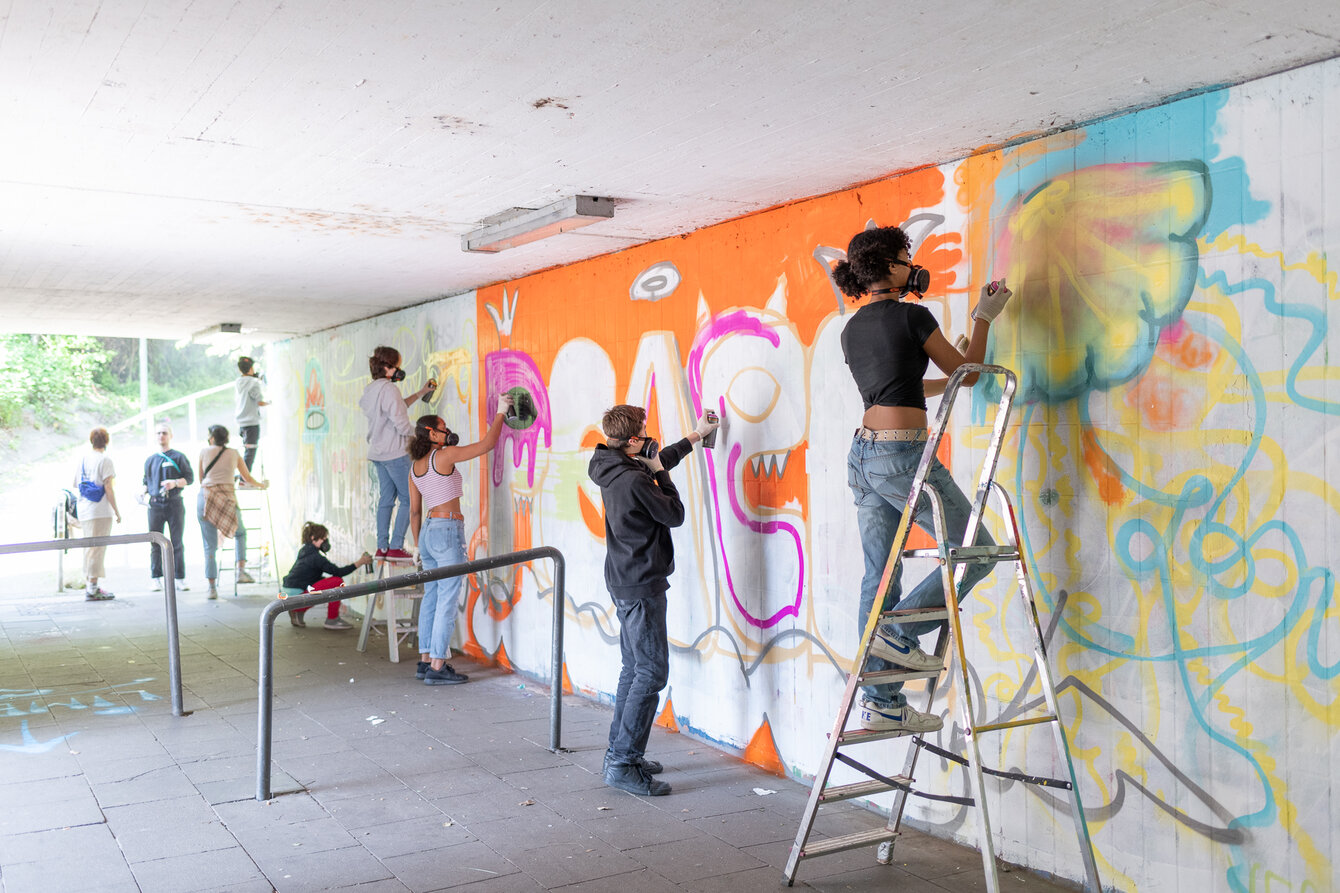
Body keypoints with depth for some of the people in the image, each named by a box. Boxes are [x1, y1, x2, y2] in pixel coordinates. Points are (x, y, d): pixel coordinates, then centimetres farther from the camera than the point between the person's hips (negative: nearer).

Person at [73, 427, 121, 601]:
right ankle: (93, 588, -8)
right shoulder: (104, 459, -8)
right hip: (101, 510, -7)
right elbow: (108, 488, -13)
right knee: (97, 549, -7)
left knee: (89, 548, 14)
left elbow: (77, 485, 18)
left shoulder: (83, 459, 13)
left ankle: (89, 585, 19)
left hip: (83, 511, 7)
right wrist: (116, 510, -9)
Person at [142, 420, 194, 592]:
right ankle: (156, 579, 4)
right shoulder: (150, 460, 16)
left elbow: (190, 478, 0)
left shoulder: (178, 457, 5)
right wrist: (144, 492, 4)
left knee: (177, 543, -2)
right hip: (155, 505, 3)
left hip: (174, 504, -3)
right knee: (155, 543, 0)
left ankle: (180, 579, 0)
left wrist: (175, 483, -17)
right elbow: (146, 481, 24)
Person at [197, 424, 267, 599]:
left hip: (205, 497, 0)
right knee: (240, 533, 27)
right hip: (227, 498, 0)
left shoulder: (204, 452, 9)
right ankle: (241, 570, 11)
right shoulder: (234, 454, 12)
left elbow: (201, 479, 18)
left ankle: (212, 588, 2)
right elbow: (248, 478, 22)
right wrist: (262, 485, 42)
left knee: (209, 547, 4)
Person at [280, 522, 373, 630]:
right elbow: (338, 572, -17)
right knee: (337, 581, -13)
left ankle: (297, 612, 19)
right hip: (295, 595, -10)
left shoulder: (304, 552, 15)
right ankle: (332, 620, -5)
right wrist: (360, 562, -13)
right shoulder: (315, 556, -15)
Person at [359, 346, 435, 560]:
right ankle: (395, 547, -6)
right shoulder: (388, 389, -17)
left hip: (378, 453, 9)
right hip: (396, 453, -9)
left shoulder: (370, 390, 12)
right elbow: (401, 424, -20)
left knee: (386, 499, 12)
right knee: (408, 499, -3)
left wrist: (421, 393, 25)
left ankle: (382, 547, 11)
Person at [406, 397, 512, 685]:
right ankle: (437, 667, -4)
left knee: (431, 597, 13)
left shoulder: (415, 467, 11)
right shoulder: (445, 456, -10)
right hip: (448, 530, -8)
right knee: (447, 600, -5)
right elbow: (486, 444, -8)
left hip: (428, 531, 8)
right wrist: (500, 413, 4)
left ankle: (426, 661, 17)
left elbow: (414, 511, 15)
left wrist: (418, 545, 22)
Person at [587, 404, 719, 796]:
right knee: (652, 671, -8)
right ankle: (623, 764, -8)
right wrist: (660, 473, -3)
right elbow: (675, 515, -10)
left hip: (624, 582, 10)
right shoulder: (634, 480, -22)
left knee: (634, 668, 16)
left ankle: (620, 752, 22)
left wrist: (695, 435, 33)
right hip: (641, 586, -10)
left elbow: (659, 461, 26)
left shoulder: (613, 470, 8)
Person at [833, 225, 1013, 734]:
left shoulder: (851, 330, 15)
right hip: (902, 455, -8)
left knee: (879, 574, 8)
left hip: (862, 454, 8)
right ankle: (899, 632, -2)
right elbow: (967, 372, 3)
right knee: (977, 551, 5)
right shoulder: (911, 316, -8)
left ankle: (881, 702, 11)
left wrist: (946, 383, 38)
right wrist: (983, 318, 17)